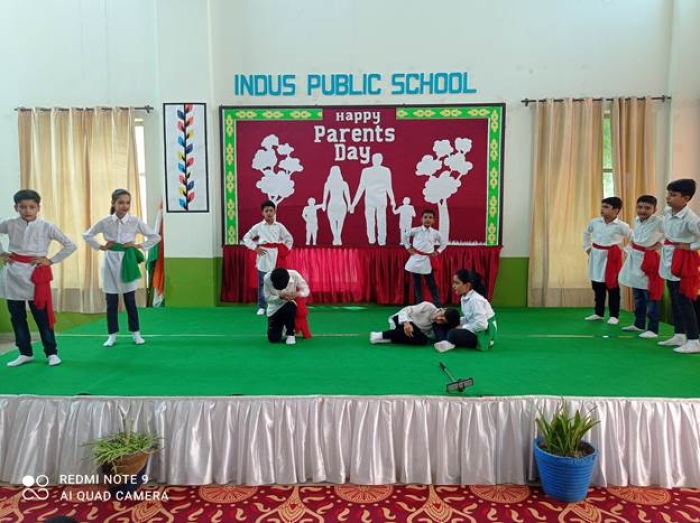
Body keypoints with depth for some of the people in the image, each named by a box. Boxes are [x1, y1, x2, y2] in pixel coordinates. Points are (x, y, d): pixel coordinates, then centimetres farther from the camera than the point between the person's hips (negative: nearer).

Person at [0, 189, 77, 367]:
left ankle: (51, 353, 12)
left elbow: (71, 245, -4)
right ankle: (25, 352, 22)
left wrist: (51, 260, -6)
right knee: (16, 316, 9)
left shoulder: (46, 227, -5)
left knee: (41, 315, 1)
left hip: (36, 274, -3)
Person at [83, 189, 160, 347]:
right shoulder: (105, 222, -3)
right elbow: (87, 235, 10)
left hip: (128, 261, -1)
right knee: (111, 302, 6)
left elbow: (155, 236, -1)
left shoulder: (135, 221, -6)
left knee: (130, 300, 5)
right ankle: (112, 335, 19)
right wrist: (100, 247, 0)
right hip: (111, 261, 1)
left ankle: (136, 333, 18)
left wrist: (139, 246, -6)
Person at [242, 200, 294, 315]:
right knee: (262, 283, 5)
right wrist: (255, 247, -4)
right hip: (263, 256, 0)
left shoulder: (279, 226, 3)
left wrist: (285, 250, 3)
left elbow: (289, 239, 13)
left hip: (276, 256, 1)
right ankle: (261, 307, 14)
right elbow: (246, 238, 7)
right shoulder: (258, 226, 1)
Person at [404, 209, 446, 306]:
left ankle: (438, 306, 10)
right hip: (416, 259, 0)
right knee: (417, 284, 8)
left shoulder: (435, 233, -2)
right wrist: (409, 248, 7)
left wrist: (437, 252, 3)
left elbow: (443, 243, 14)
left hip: (427, 261, 0)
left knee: (432, 284, 4)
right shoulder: (415, 230, -4)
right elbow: (405, 237, 12)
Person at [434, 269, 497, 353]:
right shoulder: (464, 298, 4)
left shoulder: (475, 300, -24)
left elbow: (481, 324, -29)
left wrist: (463, 327, -18)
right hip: (474, 330, 10)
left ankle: (450, 343, -7)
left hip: (484, 335, -10)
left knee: (454, 333, -32)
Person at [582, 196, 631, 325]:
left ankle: (614, 315, 13)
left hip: (611, 257, -4)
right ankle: (598, 313, 25)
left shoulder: (621, 226, -11)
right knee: (597, 287, 12)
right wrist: (587, 247, 14)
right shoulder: (594, 222, 0)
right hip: (596, 256, 4)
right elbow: (586, 233, 19)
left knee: (612, 287, 2)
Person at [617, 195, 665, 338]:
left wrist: (659, 245, -15)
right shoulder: (636, 219, 6)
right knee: (637, 296, 17)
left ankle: (652, 329, 2)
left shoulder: (659, 221, -16)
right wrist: (632, 246, 10)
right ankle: (639, 324, 30)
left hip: (649, 260, -8)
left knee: (650, 296, -4)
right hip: (634, 258, 8)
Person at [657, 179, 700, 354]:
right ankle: (679, 335, 27)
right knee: (674, 300, 15)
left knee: (684, 301, -5)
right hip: (669, 259, 8)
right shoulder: (667, 211, 1)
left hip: (684, 260, -8)